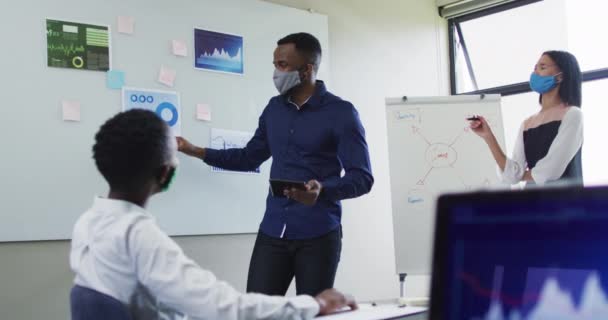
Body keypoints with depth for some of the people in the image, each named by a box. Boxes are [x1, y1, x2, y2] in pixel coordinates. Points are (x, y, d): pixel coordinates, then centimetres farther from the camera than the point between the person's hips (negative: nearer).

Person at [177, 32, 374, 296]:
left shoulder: (341, 113, -6)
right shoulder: (274, 108, 11)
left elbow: (362, 178, -11)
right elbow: (249, 157, 22)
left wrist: (322, 190, -29)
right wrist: (196, 151, 17)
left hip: (318, 235, -4)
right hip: (272, 231, 5)